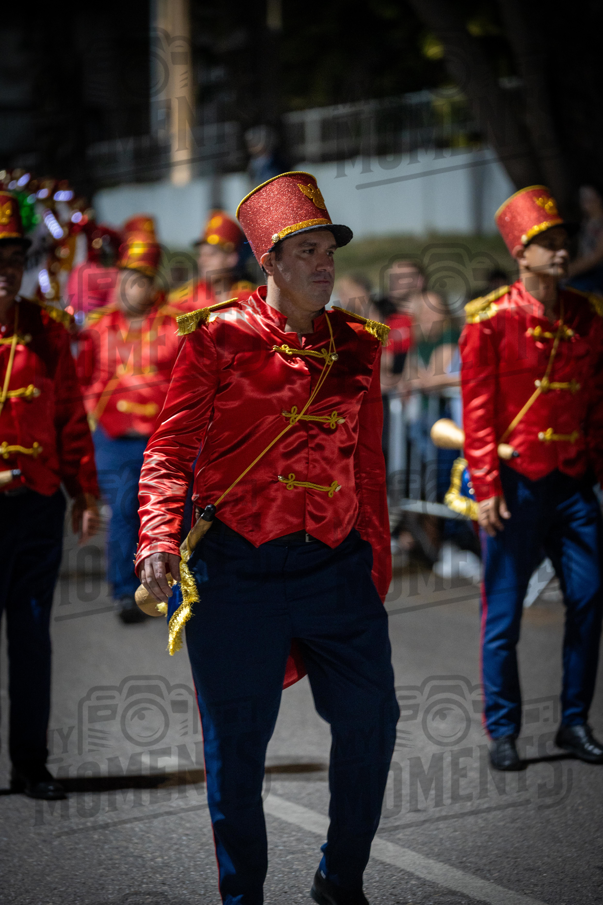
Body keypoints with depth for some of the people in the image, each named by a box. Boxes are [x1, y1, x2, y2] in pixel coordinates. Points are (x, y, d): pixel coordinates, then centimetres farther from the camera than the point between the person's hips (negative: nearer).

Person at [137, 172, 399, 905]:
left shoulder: (356, 344, 10)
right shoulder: (221, 336, -3)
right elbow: (170, 451, -5)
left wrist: (377, 559, 15)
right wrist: (160, 538, -20)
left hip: (337, 568, 4)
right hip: (239, 568, -4)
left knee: (372, 721, 6)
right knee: (237, 745, 4)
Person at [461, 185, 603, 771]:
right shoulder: (491, 320, -6)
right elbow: (477, 412, -8)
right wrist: (486, 489, -13)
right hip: (517, 483, -4)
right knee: (503, 612, 1)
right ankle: (502, 732, 12)